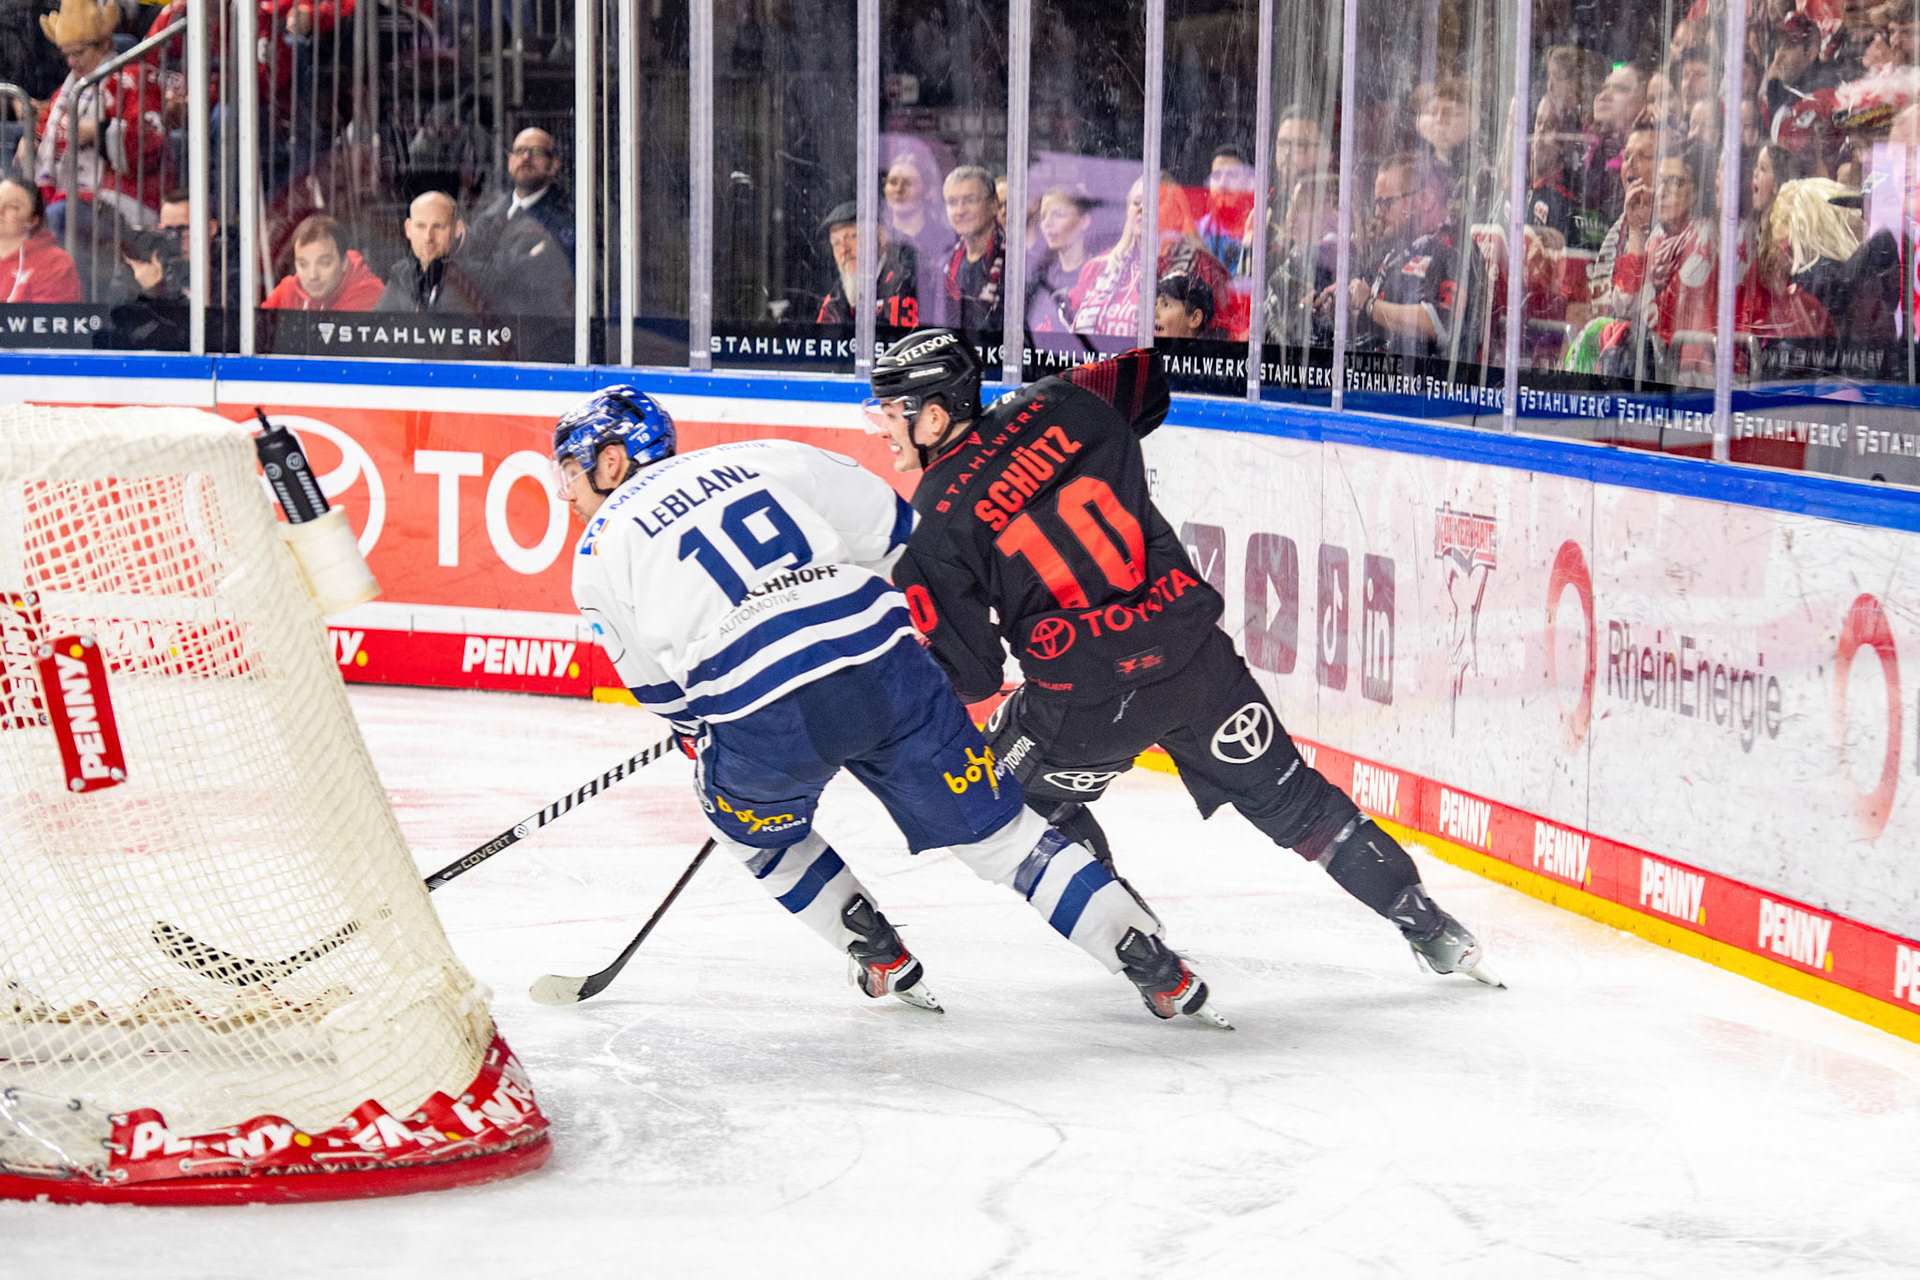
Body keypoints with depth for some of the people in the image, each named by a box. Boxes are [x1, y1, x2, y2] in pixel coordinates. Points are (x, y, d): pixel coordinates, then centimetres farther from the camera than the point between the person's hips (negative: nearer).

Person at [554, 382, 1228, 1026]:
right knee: (995, 827, 13)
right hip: (887, 666, 3)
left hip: (765, 722, -3)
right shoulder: (755, 457, 20)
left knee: (752, 828, 31)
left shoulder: (600, 556, 14)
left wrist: (710, 752, 36)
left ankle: (883, 960, 28)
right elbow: (890, 529, 19)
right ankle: (1156, 969, 8)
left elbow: (661, 691, 19)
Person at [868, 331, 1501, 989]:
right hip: (1194, 652, 4)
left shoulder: (937, 529, -8)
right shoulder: (1052, 405, 3)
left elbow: (969, 674, -7)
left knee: (1017, 787, 25)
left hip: (1091, 701, -4)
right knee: (1287, 796, 17)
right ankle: (1431, 928, 19)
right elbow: (1147, 380, 23)